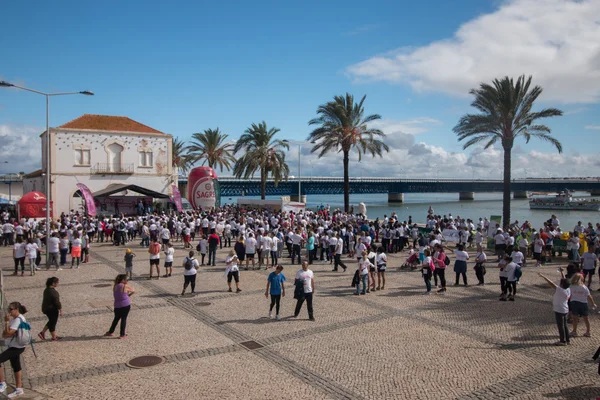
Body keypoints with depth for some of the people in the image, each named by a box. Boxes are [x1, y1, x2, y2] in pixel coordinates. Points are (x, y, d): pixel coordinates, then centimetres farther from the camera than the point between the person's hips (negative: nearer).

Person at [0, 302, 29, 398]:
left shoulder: (18, 320, -20)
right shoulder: (14, 319, 10)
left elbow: (8, 333, -26)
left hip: (16, 348, -10)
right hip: (14, 347, 10)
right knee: (16, 367, 16)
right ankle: (19, 389, 26)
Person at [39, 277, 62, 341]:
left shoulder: (46, 290, 4)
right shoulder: (53, 292, -26)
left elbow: (45, 299, 15)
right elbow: (57, 302, -22)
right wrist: (60, 310, -13)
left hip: (46, 308, 9)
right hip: (52, 310, -9)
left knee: (51, 321, 24)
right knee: (53, 323, 5)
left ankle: (42, 333, 23)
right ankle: (54, 337, 18)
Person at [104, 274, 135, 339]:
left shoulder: (114, 287, 2)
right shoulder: (125, 286, -11)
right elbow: (133, 291, 2)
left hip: (117, 306, 4)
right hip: (126, 305, -4)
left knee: (116, 319, 21)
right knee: (124, 319, 6)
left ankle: (110, 332, 33)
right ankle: (122, 335, 11)